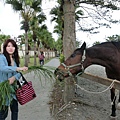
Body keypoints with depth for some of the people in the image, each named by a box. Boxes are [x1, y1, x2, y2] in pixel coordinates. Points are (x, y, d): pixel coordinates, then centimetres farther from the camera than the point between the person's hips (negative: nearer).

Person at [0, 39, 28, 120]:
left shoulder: (15, 59, 9)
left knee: (15, 109, 13)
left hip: (13, 88, 6)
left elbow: (19, 73, 4)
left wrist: (14, 77, -18)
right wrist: (18, 68, -41)